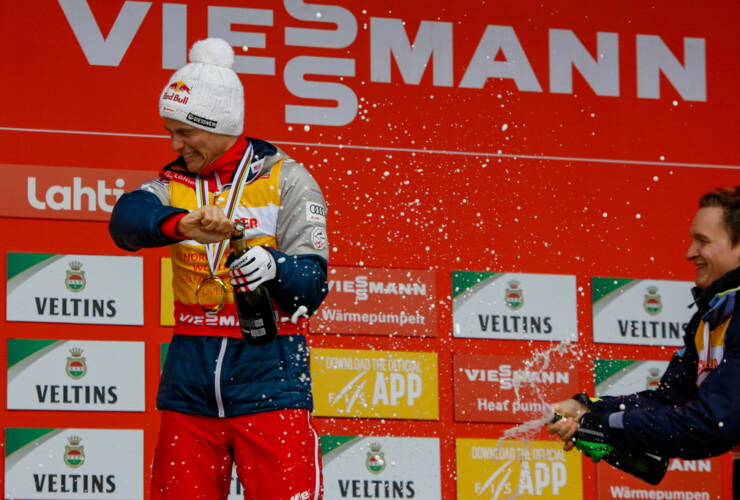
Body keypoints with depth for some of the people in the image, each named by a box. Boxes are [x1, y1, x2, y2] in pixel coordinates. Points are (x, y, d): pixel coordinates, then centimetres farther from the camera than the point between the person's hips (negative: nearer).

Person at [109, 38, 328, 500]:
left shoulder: (286, 179, 1)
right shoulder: (176, 183, 10)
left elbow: (312, 284, -7)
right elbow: (128, 218, -12)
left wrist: (272, 266, -29)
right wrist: (179, 223, -33)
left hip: (268, 378, -4)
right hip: (191, 380, 4)